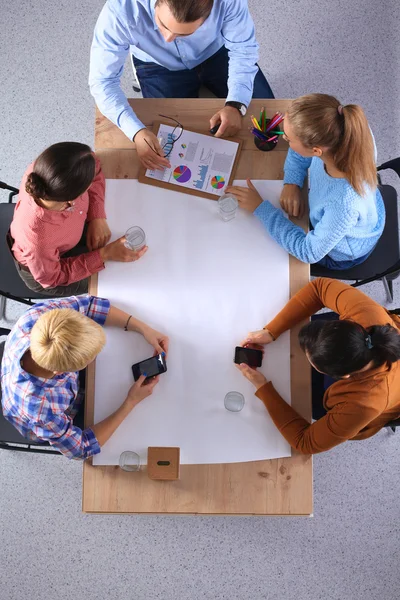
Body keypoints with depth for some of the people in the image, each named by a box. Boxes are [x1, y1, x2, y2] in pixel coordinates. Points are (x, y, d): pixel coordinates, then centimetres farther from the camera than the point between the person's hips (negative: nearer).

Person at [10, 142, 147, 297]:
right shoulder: (38, 238, -47)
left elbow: (94, 166, -13)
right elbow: (51, 278, -25)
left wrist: (98, 217, -22)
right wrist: (104, 255, -28)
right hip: (46, 266, -4)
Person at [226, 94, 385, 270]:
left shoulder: (344, 204, -48)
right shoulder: (333, 135, -32)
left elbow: (309, 251, -32)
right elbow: (301, 151, -7)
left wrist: (260, 207, -30)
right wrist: (291, 183, -23)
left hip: (341, 252, -5)